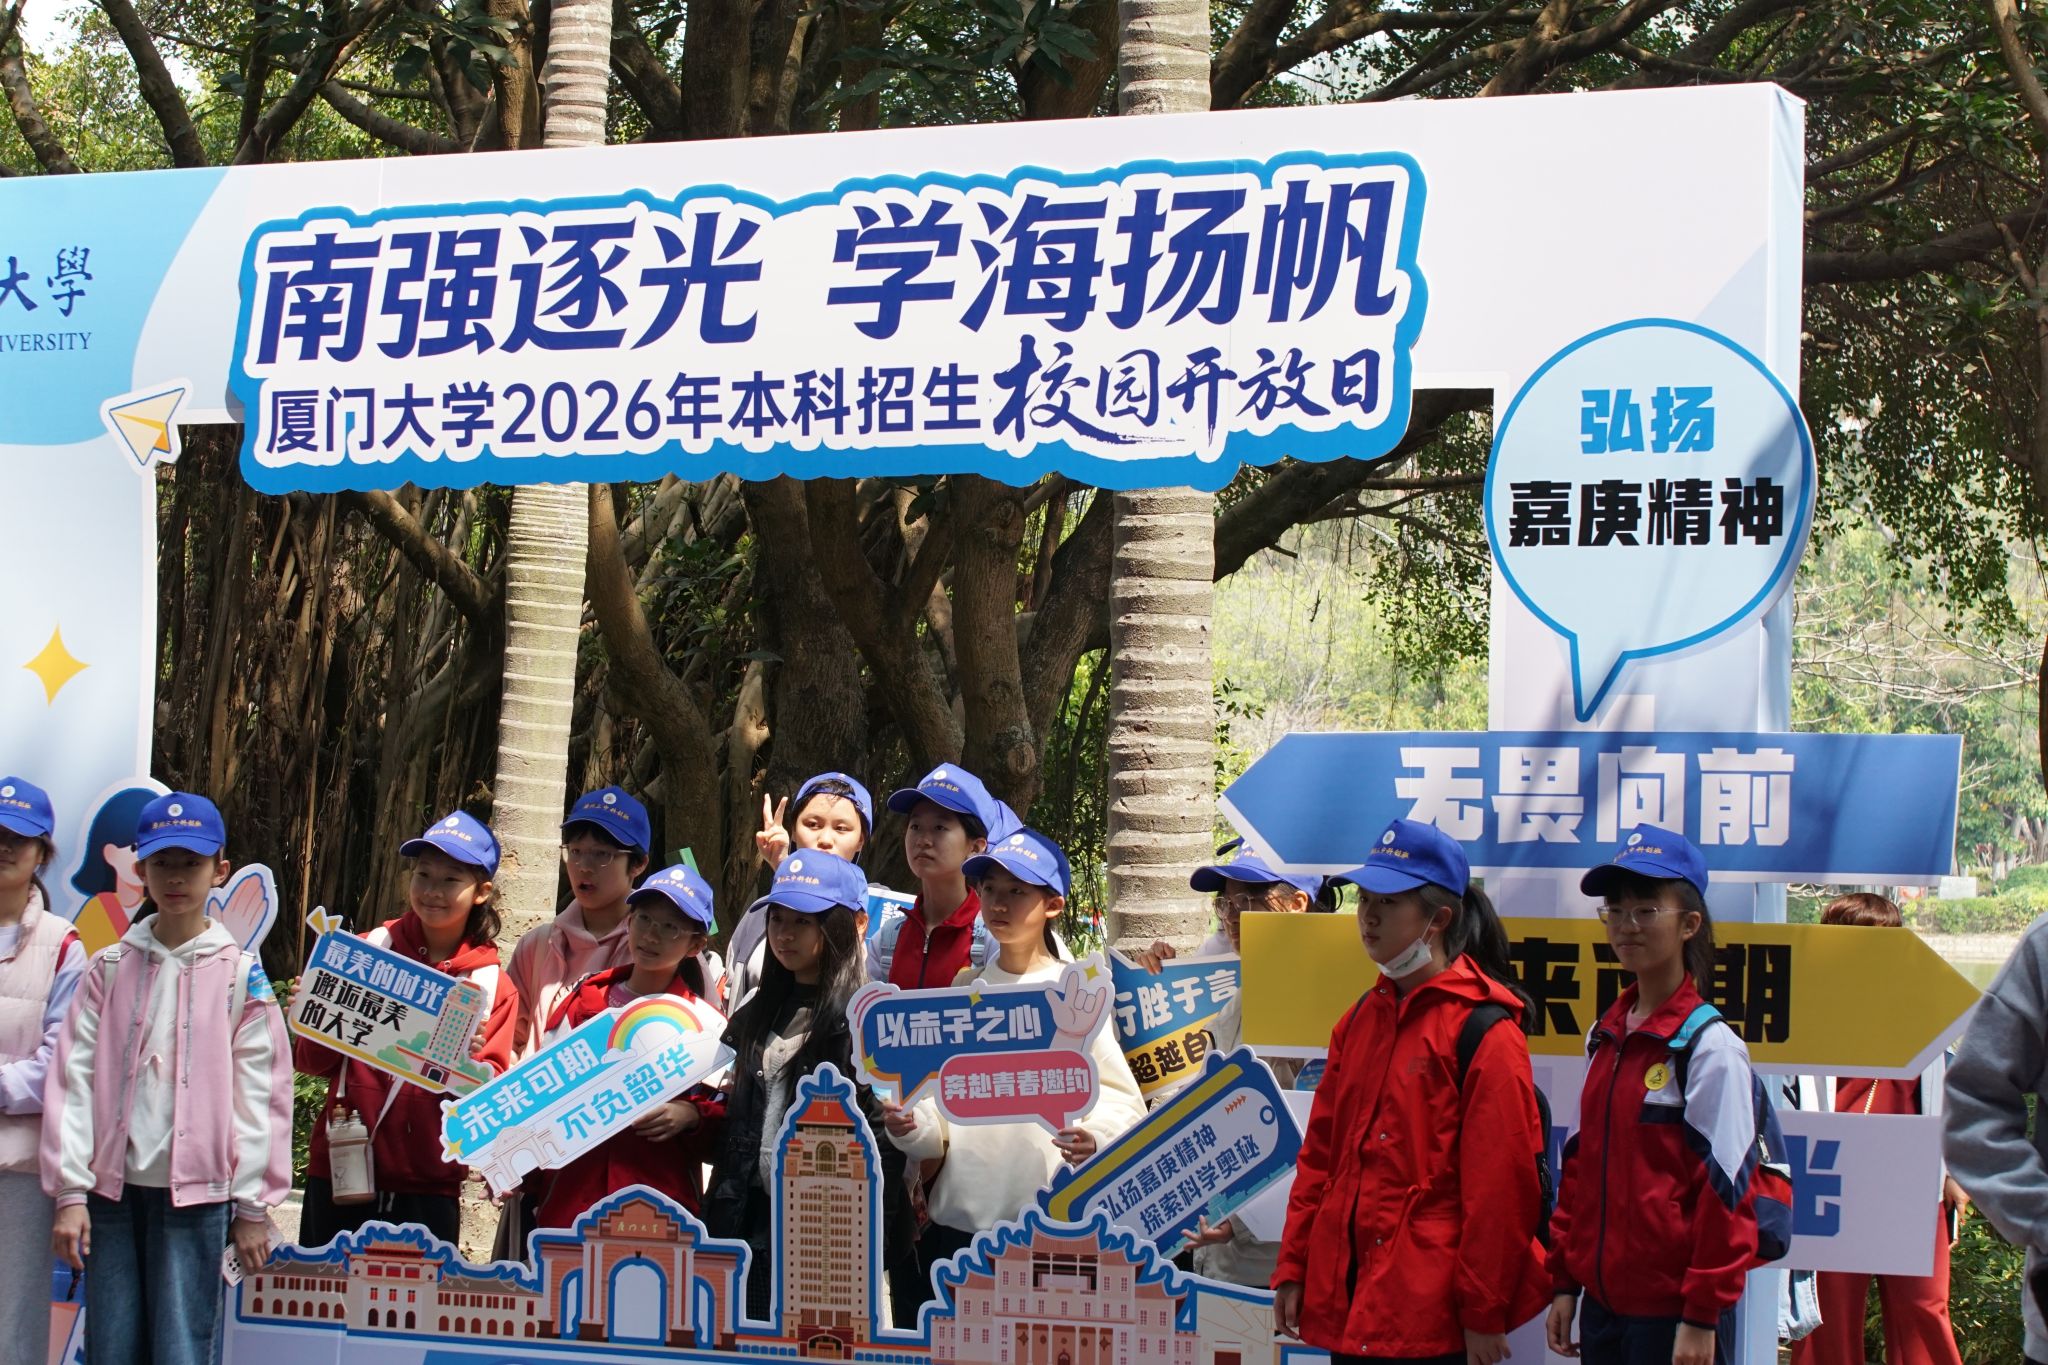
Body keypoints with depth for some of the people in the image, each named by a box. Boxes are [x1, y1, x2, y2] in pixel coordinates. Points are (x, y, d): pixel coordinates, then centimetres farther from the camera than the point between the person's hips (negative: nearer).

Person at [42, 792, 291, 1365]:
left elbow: (259, 1091, 1)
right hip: (112, 1187, 2)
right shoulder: (110, 969, 8)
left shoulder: (240, 974, 3)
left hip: (195, 1192, -2)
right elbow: (73, 1080, 5)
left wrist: (253, 1204, -1)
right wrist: (70, 1193, -2)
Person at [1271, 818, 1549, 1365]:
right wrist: (1293, 1269, 11)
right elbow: (1320, 1154, 15)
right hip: (1347, 1301, 7)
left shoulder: (1486, 1031, -10)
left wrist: (1484, 1313, -14)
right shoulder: (1362, 1019, 13)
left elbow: (1500, 1182, -13)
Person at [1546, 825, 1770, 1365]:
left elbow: (1725, 1188, -13)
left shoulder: (1712, 1047, -10)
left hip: (1673, 1311, -7)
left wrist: (1702, 1316, -14)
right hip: (1603, 1304, 7)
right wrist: (1564, 1282, 13)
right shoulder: (1604, 1040, 11)